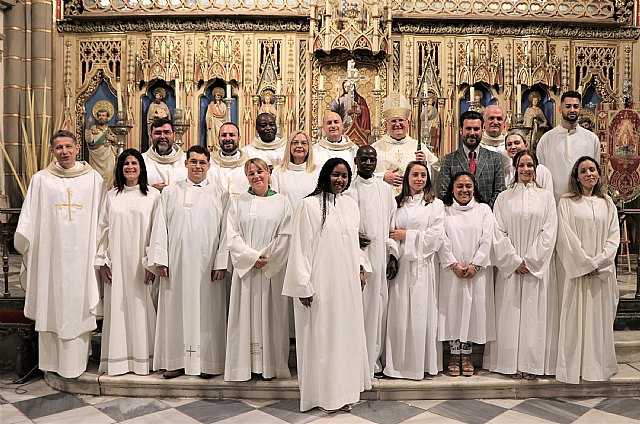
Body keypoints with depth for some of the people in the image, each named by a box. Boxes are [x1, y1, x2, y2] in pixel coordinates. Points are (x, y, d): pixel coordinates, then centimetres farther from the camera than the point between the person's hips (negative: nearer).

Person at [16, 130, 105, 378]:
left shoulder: (94, 179, 6)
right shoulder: (40, 180, 7)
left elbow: (102, 218, 6)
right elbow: (29, 220, 7)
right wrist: (27, 247, 0)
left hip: (82, 254, 0)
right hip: (50, 253, 1)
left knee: (79, 305, 2)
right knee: (51, 305, 4)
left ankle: (76, 361, 12)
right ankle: (51, 360, 17)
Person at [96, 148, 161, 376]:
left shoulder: (153, 195, 2)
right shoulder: (112, 196, 10)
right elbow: (103, 229, 9)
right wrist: (102, 261, 3)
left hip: (141, 262, -2)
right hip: (117, 262, 2)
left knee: (141, 307, 2)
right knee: (117, 308, 4)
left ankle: (143, 358, 13)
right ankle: (117, 359, 13)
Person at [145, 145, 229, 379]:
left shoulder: (219, 195, 7)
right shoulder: (170, 192, 10)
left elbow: (225, 230, 2)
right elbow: (160, 227, 6)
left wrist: (221, 263, -5)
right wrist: (160, 259, -3)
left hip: (206, 264, -1)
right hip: (176, 263, 1)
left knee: (207, 312, 2)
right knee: (175, 310, 5)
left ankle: (207, 362, 13)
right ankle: (177, 361, 15)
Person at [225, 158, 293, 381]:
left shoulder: (281, 202, 6)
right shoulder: (238, 202, 9)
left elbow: (285, 236, -1)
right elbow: (232, 236, 1)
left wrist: (265, 258, -9)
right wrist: (252, 257, -11)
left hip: (272, 269, -1)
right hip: (244, 268, 1)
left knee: (270, 315, 3)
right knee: (245, 315, 3)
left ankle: (270, 365, 11)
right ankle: (244, 365, 11)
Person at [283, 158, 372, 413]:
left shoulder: (350, 205, 10)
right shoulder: (310, 204, -8)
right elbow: (300, 246, -10)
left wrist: (361, 268, 13)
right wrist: (303, 286, -13)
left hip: (347, 282, 6)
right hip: (321, 283, -6)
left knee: (347, 333, 11)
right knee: (322, 336, 2)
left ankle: (344, 390, 24)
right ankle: (325, 394, 15)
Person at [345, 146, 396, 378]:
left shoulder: (385, 189, 13)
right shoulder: (346, 188, 3)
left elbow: (392, 223, 12)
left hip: (379, 256, 3)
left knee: (377, 304, 4)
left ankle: (373, 360, 15)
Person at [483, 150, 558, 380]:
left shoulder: (546, 197, 7)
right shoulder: (504, 197, 6)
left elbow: (549, 232, -1)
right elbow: (498, 232, 0)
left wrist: (530, 261, -9)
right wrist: (515, 261, -8)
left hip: (538, 265, 0)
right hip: (510, 266, 0)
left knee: (535, 313, 1)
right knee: (510, 313, 1)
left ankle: (533, 363, 9)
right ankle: (512, 363, 8)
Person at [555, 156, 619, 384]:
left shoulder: (607, 203, 12)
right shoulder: (566, 203, 0)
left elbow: (614, 237, 5)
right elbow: (565, 237, -7)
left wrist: (598, 262, -9)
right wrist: (585, 264, -12)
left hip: (602, 270, 3)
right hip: (575, 270, -3)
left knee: (600, 317, 7)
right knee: (575, 317, -1)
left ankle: (599, 365, 17)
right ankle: (574, 366, 6)